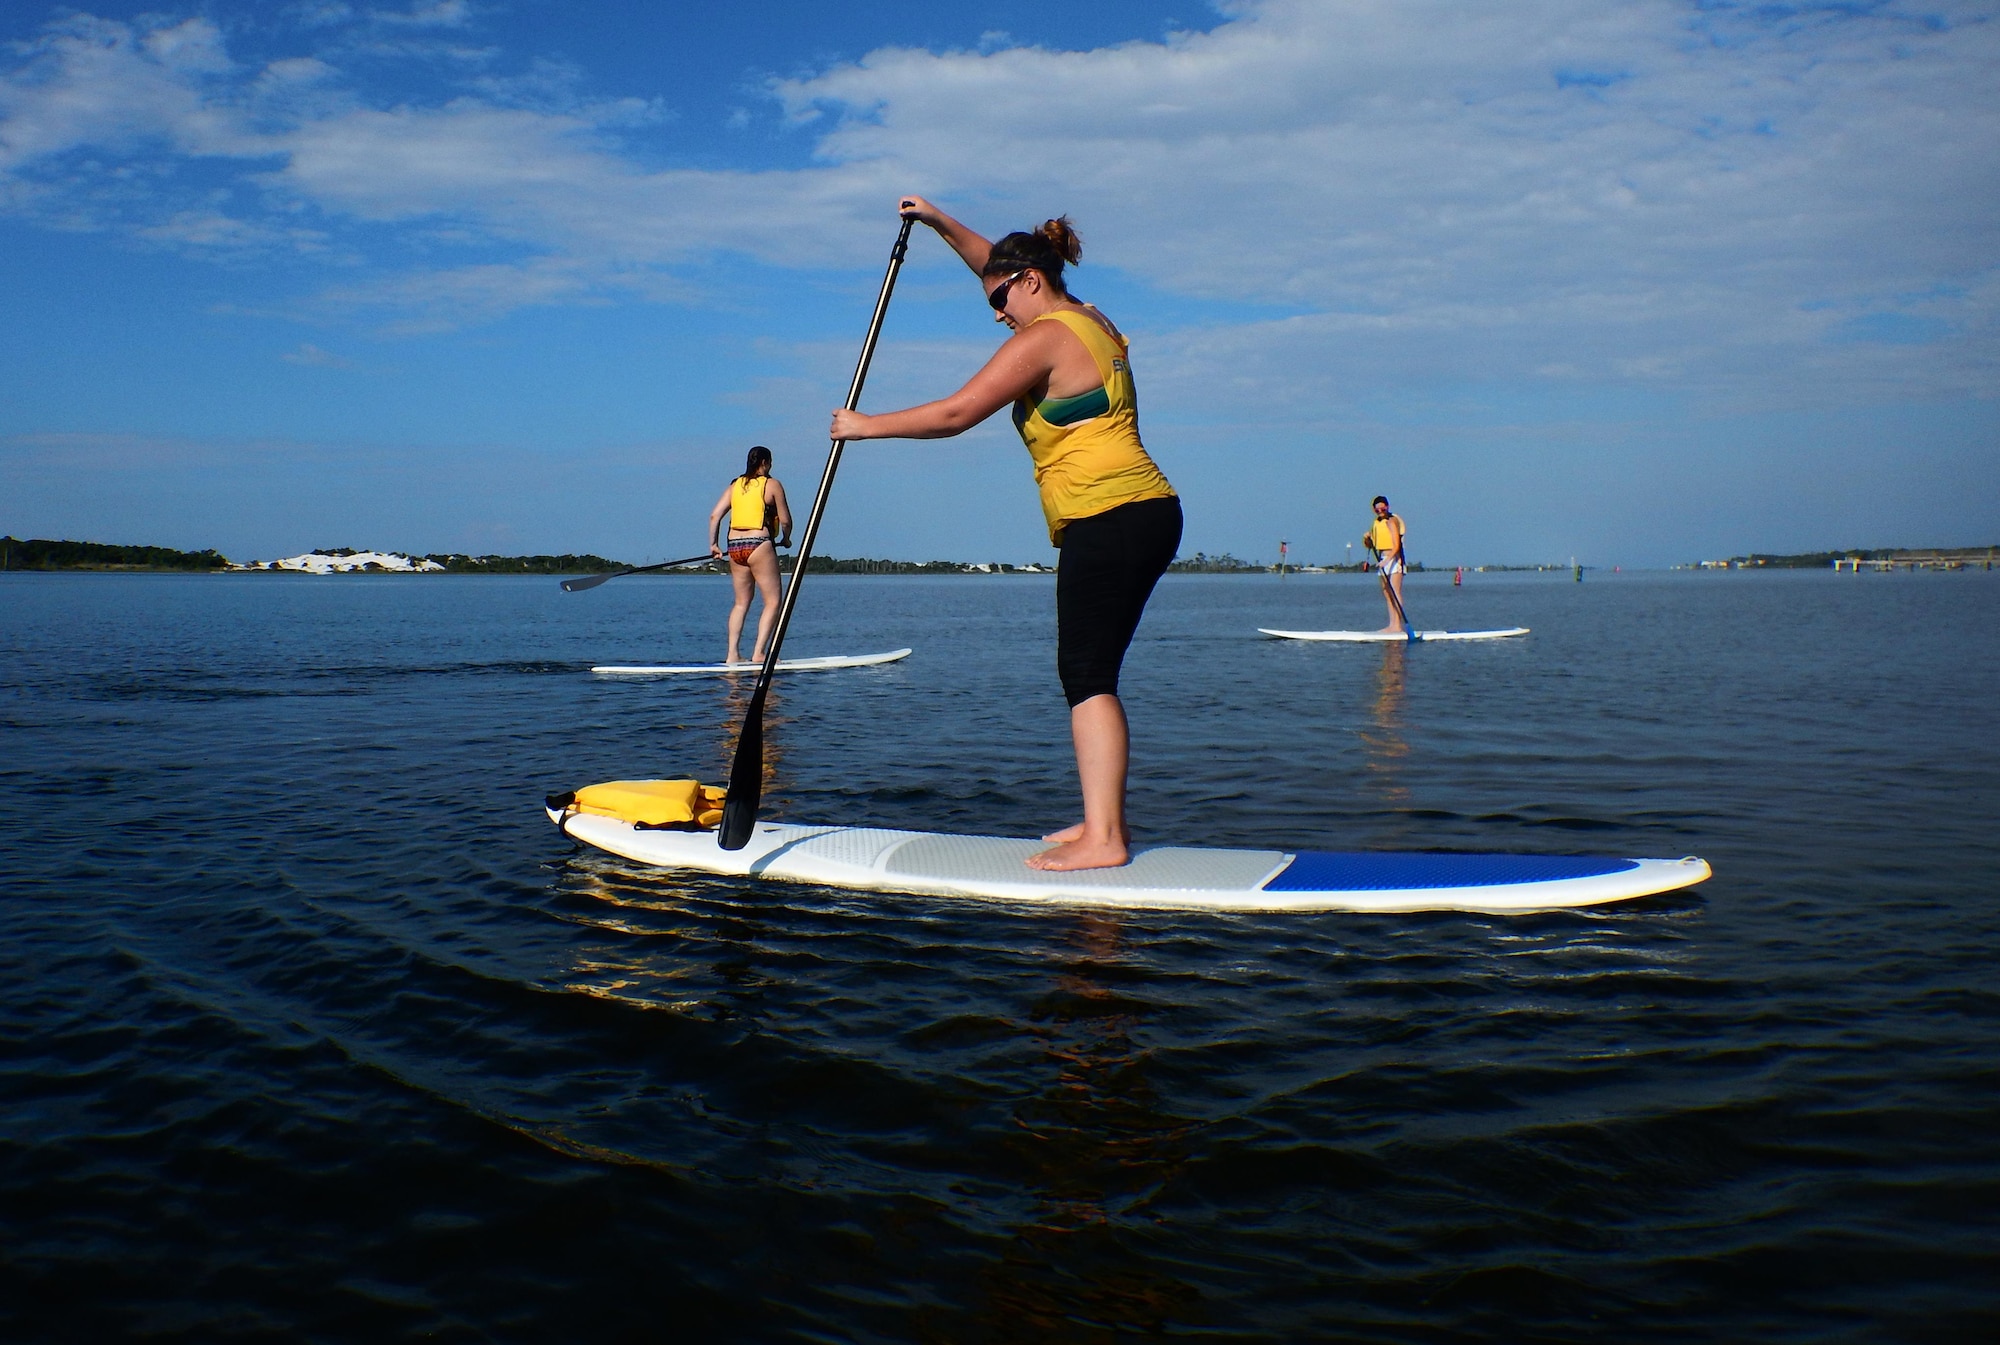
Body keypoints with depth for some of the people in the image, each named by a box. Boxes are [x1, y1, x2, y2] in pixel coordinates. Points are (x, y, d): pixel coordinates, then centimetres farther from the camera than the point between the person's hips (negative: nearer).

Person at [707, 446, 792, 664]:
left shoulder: (735, 486, 13)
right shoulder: (772, 485, -1)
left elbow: (714, 515, 5)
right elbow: (785, 520, -1)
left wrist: (713, 544, 11)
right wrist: (786, 539, 18)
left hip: (735, 547, 6)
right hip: (759, 546, -6)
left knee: (741, 602, 14)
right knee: (772, 601, 0)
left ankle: (732, 654, 9)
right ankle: (759, 653, -10)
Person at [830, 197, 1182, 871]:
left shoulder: (1044, 337, -8)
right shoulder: (1092, 322, 20)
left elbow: (956, 413, -12)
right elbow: (1002, 263, 36)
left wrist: (867, 425, -2)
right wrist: (941, 223, 35)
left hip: (1109, 522, -10)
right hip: (1147, 517, 10)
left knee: (1086, 676, -12)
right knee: (1091, 673, 11)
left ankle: (1102, 838, -14)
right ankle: (1105, 817, 14)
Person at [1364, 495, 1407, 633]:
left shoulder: (1391, 521, -11)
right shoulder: (1375, 523, 14)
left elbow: (1396, 545, -20)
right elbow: (1369, 545, 19)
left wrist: (1387, 560, -32)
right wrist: (1366, 538, -4)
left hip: (1394, 558, -8)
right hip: (1383, 560, 8)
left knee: (1395, 593, -12)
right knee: (1386, 593, 7)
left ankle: (1398, 625, -16)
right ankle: (1392, 624, 10)